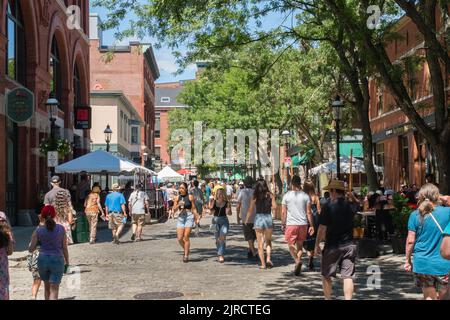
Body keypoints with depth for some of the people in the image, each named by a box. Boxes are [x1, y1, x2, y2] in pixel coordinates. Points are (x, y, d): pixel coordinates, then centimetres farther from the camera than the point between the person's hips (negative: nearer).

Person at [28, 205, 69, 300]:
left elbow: (31, 249, -5)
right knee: (54, 291, -1)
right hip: (57, 260, -2)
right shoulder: (61, 228, -4)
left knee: (47, 288, 23)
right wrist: (67, 262, 8)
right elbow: (64, 248, -2)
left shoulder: (38, 230, -4)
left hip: (43, 260, 2)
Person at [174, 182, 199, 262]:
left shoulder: (190, 197, -1)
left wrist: (196, 218, 0)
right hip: (181, 217, 4)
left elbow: (193, 208, 3)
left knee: (186, 237, -10)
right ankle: (186, 250, 27)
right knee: (179, 238, -2)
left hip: (189, 217, -4)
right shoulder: (177, 198, 9)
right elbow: (174, 209, 9)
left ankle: (186, 256, 0)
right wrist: (178, 205, -10)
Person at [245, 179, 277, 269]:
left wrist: (246, 220, 12)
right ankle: (268, 259, 0)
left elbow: (250, 210, -1)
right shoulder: (270, 195, 1)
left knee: (260, 243, 6)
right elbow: (274, 207, -8)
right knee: (268, 241, 19)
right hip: (268, 218, 1)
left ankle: (263, 264, 5)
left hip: (258, 218, -1)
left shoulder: (255, 197, -1)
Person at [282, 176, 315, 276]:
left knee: (291, 245, 8)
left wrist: (283, 224, 9)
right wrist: (311, 225, 4)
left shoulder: (286, 196, -2)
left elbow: (283, 212, -1)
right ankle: (297, 268, 9)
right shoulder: (305, 196, 0)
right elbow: (308, 212, -1)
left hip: (291, 224, -2)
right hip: (303, 224, 2)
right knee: (300, 245, 13)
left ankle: (297, 260, -17)